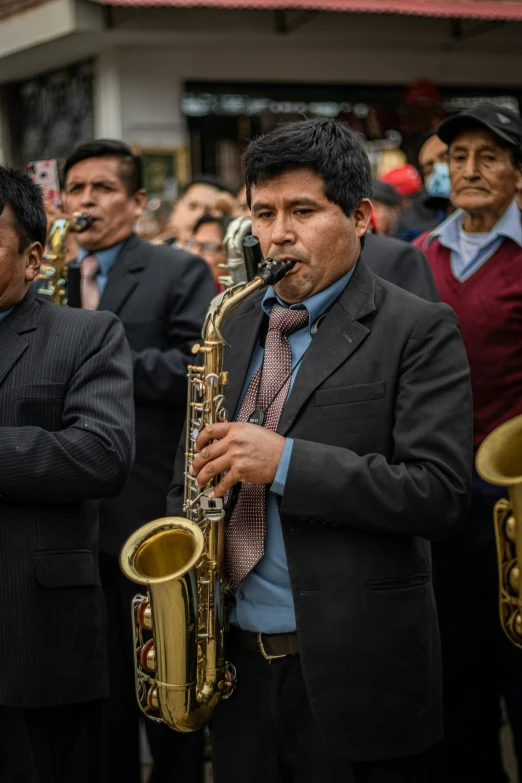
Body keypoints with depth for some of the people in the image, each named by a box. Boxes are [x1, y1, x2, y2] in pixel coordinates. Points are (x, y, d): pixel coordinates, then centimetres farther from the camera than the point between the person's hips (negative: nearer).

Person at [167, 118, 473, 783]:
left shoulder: (419, 330, -7)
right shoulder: (231, 328, 11)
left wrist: (286, 462, -22)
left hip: (358, 675, -5)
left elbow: (440, 494, -16)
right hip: (232, 660, 5)